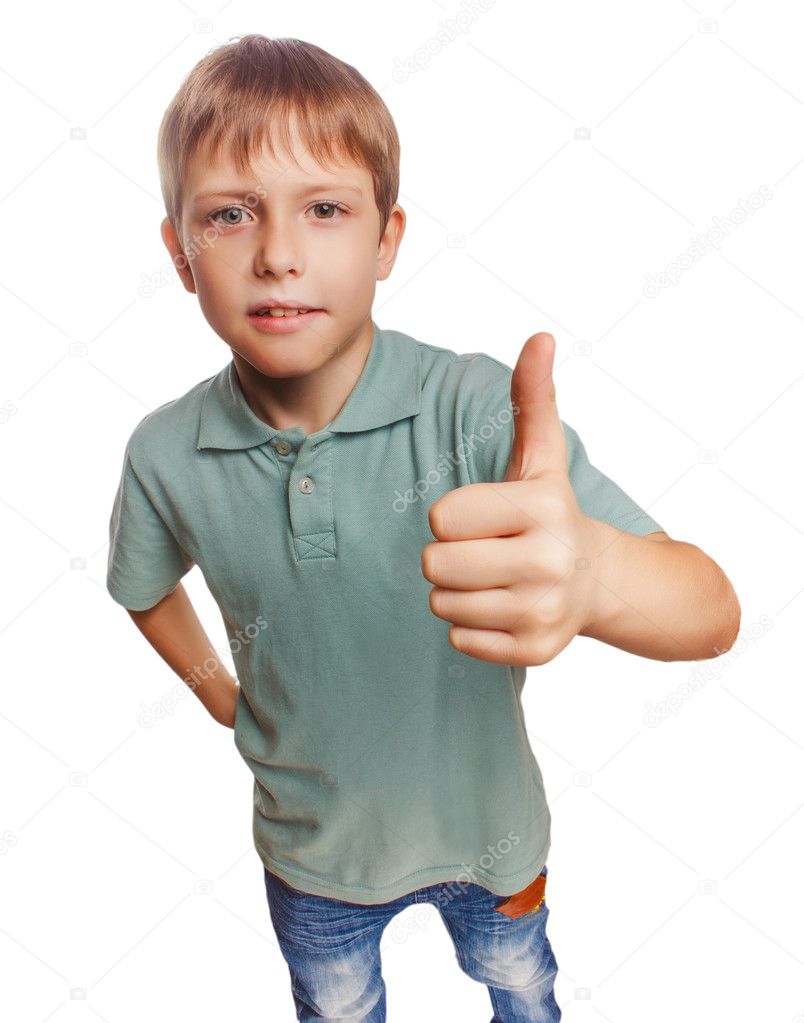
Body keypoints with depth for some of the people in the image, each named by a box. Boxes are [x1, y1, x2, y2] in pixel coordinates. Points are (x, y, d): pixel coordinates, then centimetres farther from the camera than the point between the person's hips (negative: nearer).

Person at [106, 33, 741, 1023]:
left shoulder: (480, 407, -30)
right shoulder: (165, 456, -20)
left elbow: (712, 614, -38)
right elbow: (145, 587, 4)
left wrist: (593, 574, -58)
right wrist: (218, 692, -1)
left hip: (485, 825, -1)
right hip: (311, 848, 2)